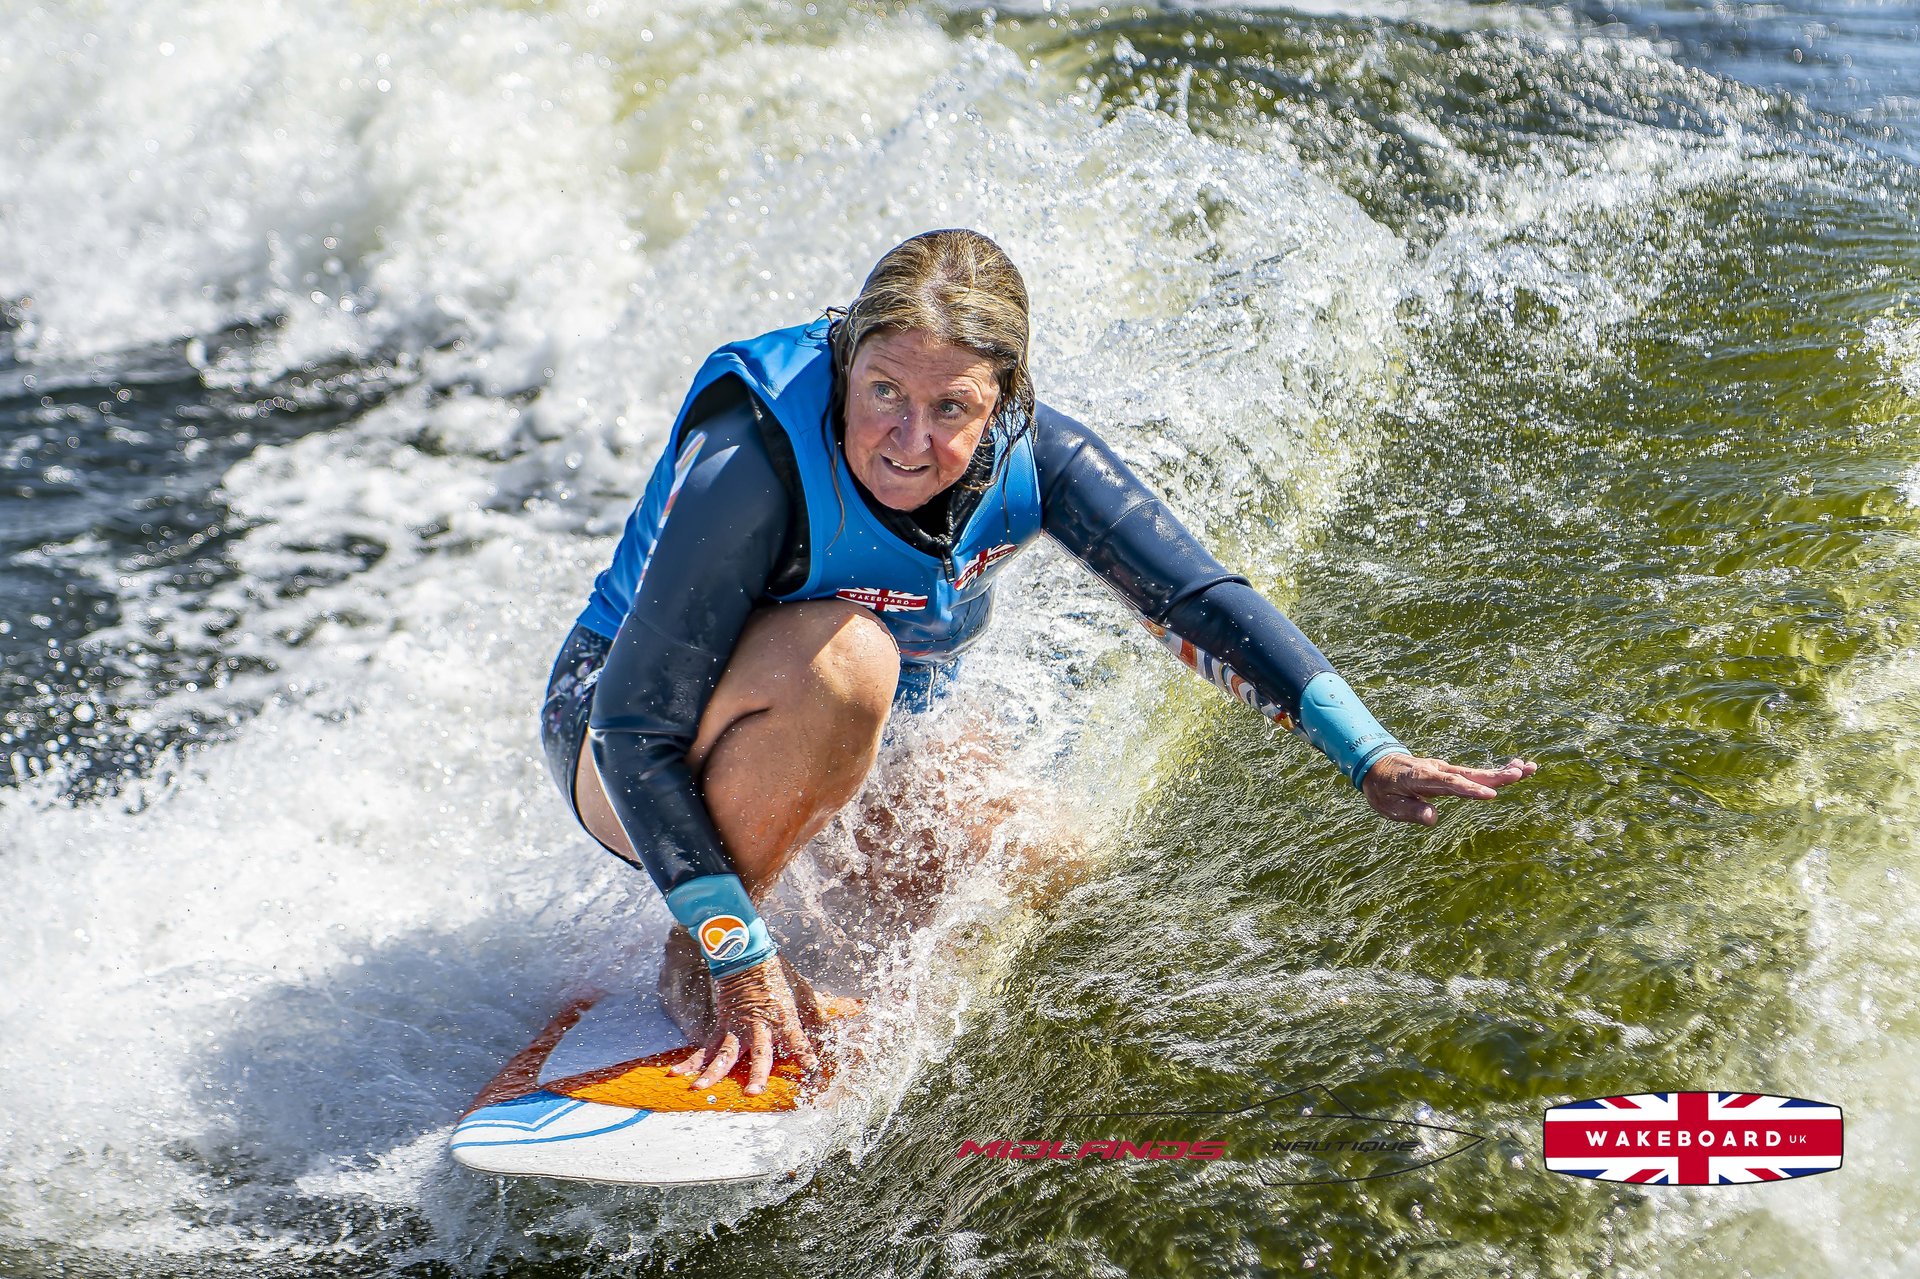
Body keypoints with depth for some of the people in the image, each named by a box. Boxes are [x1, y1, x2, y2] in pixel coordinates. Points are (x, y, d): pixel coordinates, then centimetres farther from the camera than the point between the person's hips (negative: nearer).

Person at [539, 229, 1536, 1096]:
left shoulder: (1027, 456, -20)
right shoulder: (755, 464, -35)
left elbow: (1195, 597, -18)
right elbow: (634, 727, -31)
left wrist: (1369, 756, -28)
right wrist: (735, 956, -34)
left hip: (852, 753, 6)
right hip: (621, 748, -6)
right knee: (845, 654, -36)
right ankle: (690, 966, -16)